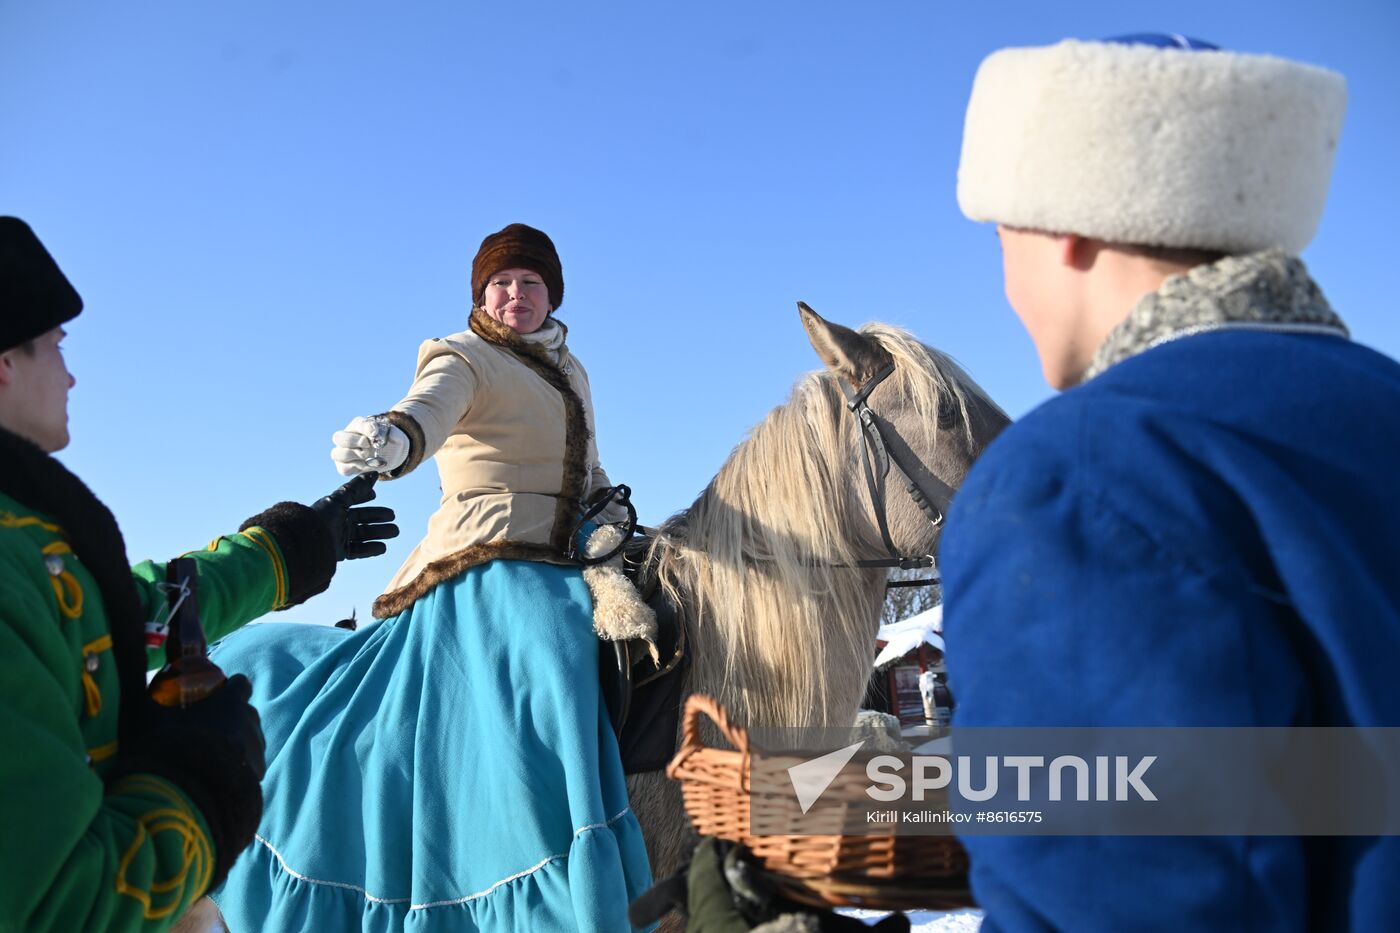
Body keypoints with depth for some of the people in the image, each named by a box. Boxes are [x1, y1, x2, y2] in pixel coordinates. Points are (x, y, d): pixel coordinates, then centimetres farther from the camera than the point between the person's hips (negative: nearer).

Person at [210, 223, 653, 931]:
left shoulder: (570, 372, 22)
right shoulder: (463, 360, -1)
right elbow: (428, 409, -24)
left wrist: (611, 516, 12)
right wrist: (386, 440, -45)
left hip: (562, 567, 9)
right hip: (493, 561, -8)